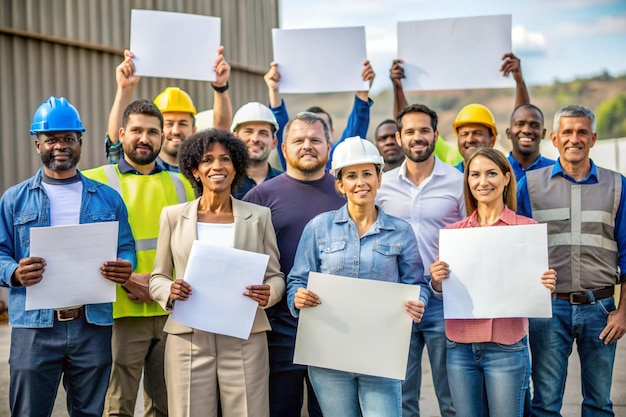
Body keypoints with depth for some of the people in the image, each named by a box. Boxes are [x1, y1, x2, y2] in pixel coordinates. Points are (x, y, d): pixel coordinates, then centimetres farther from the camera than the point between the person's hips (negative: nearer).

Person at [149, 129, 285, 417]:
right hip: (188, 340, 0)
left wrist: (268, 294, -13)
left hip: (245, 340, 0)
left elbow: (275, 276, 9)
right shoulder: (173, 216, 7)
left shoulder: (259, 216, 7)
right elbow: (157, 278, 11)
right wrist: (170, 292, -12)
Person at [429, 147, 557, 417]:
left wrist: (547, 286, -17)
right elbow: (443, 292, 11)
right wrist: (436, 281, -10)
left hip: (506, 348, -3)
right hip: (460, 348, 3)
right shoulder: (452, 232, 6)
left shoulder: (527, 228, -2)